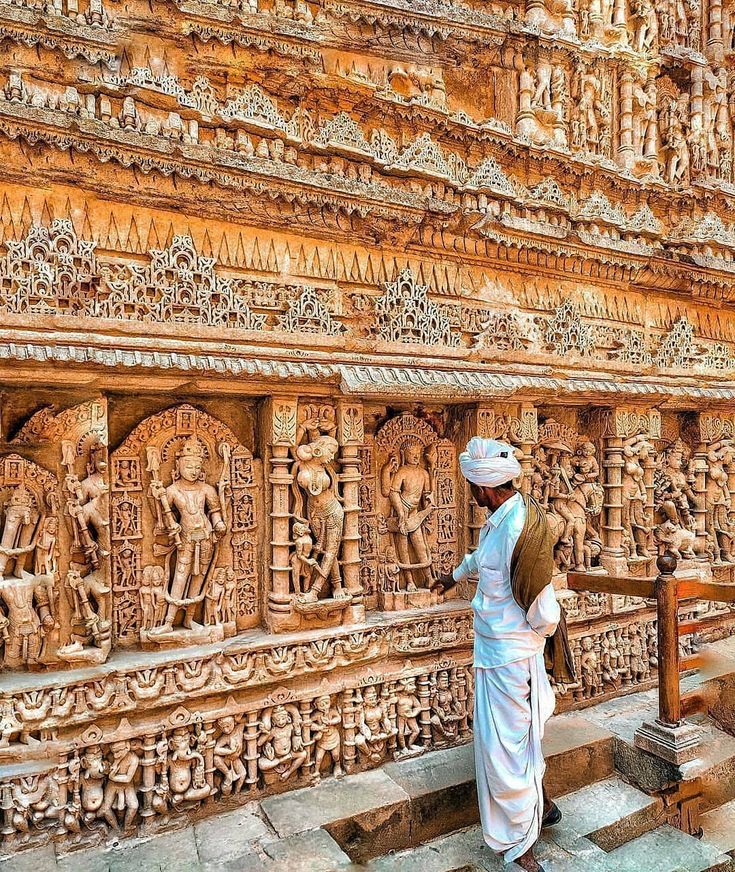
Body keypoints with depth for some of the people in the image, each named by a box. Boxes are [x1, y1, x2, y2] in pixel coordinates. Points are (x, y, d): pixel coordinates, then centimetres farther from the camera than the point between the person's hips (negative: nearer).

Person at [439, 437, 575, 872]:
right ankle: (542, 806, 47)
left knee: (504, 747, 6)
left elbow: (545, 614, -26)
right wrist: (457, 574, 42)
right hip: (496, 646, 9)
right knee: (521, 735, 25)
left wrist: (540, 637, -4)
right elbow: (481, 556, 25)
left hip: (507, 653, -9)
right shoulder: (501, 519, 1)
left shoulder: (517, 529, -30)